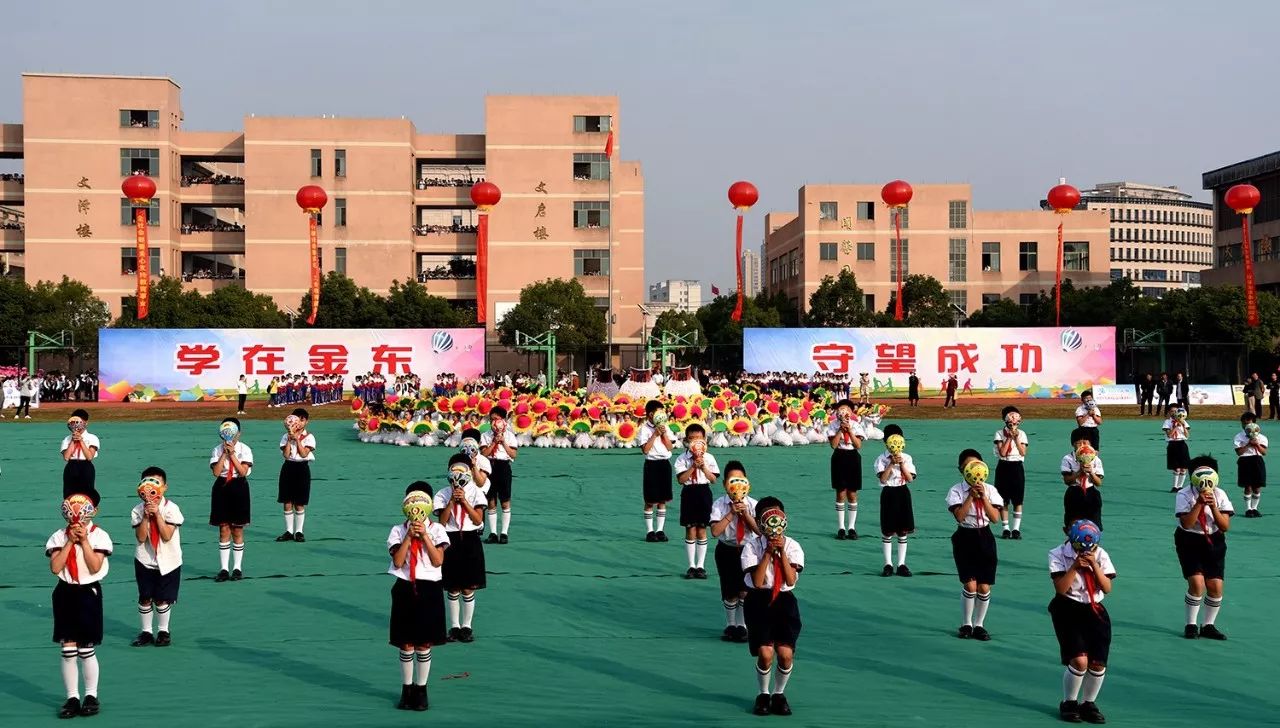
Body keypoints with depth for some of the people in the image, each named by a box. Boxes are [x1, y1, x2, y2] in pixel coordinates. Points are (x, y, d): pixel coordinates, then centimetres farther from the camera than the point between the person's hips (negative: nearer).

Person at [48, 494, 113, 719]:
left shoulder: (99, 536, -4)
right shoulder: (59, 537, 2)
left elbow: (95, 567, -14)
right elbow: (55, 567, -10)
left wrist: (84, 540, -16)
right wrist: (70, 541, -12)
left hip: (88, 593, -2)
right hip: (65, 593, 2)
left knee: (86, 650, 2)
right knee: (68, 651, 3)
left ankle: (91, 696, 15)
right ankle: (72, 698, 11)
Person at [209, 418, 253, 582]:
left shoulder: (244, 449, -2)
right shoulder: (217, 450, 2)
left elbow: (243, 471, -13)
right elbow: (216, 472, -9)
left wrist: (232, 454, -15)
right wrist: (224, 453, -13)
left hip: (239, 488, -1)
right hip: (221, 488, 1)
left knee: (237, 530, 5)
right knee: (223, 530, 4)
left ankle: (237, 568, 14)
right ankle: (223, 569, 9)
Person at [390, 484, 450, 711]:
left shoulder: (436, 529, 2)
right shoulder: (399, 530, 2)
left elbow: (438, 561, -9)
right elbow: (397, 562, -9)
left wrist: (424, 535, -13)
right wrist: (410, 536, -14)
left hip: (429, 589, 0)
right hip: (405, 589, 0)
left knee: (424, 644, 4)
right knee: (406, 644, 4)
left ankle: (421, 689, 16)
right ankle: (407, 689, 17)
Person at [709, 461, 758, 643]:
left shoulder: (752, 504, -6)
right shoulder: (719, 504, -10)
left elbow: (760, 531, -12)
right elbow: (715, 531, -20)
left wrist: (745, 514, -21)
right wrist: (732, 513, -23)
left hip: (747, 551, 1)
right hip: (726, 551, -1)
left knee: (745, 591, -5)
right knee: (730, 593, 4)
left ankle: (742, 626, 14)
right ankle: (730, 625, 25)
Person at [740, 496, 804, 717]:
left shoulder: (791, 546, 1)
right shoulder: (752, 546, -5)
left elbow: (791, 580, -10)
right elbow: (757, 581, -13)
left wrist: (781, 551, -15)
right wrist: (768, 552, -16)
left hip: (784, 601, 2)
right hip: (759, 601, -2)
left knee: (786, 653, -13)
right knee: (765, 654, -15)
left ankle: (779, 694, 14)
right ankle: (763, 694, 14)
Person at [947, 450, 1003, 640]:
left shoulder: (990, 490, 4)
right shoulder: (956, 491, -4)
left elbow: (995, 517, -5)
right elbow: (959, 516, -16)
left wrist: (983, 497, -13)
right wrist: (971, 496, -17)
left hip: (985, 537, 3)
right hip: (965, 538, -3)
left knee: (984, 587, 2)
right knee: (970, 585, -9)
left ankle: (978, 625, 17)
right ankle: (966, 624, 9)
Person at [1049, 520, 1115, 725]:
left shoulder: (1100, 555, 1)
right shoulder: (1059, 554, -7)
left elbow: (1107, 588, -4)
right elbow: (1061, 589, -14)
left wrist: (1094, 565, -15)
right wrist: (1075, 566, -21)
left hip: (1094, 610, 4)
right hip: (1068, 610, -4)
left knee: (1098, 663, -7)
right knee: (1079, 660, -18)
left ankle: (1088, 704, 16)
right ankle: (1068, 703, 5)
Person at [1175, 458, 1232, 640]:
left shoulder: (1219, 495, -5)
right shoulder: (1185, 495, -13)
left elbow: (1225, 526, -9)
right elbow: (1186, 524, -22)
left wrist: (1213, 506, -22)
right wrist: (1199, 503, -27)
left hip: (1214, 542, 3)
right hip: (1189, 541, -3)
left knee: (1216, 586, -5)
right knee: (1197, 583, -18)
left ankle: (1208, 626, 14)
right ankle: (1191, 625, 0)